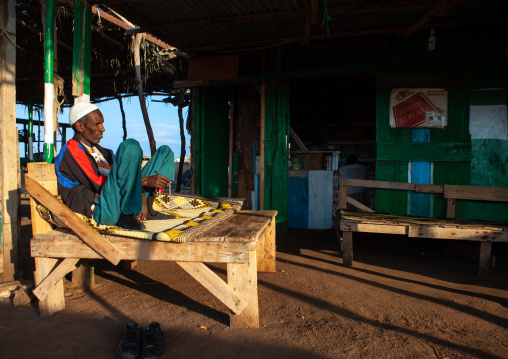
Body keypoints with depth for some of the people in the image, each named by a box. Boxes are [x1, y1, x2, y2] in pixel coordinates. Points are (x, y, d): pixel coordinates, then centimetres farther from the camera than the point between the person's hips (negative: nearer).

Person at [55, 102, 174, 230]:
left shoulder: (101, 151, 27)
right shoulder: (71, 151, 0)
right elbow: (99, 184, -11)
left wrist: (141, 195, -4)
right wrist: (145, 181, -13)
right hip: (102, 210, -8)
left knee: (165, 151, 7)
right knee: (130, 146, -25)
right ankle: (126, 214, -23)